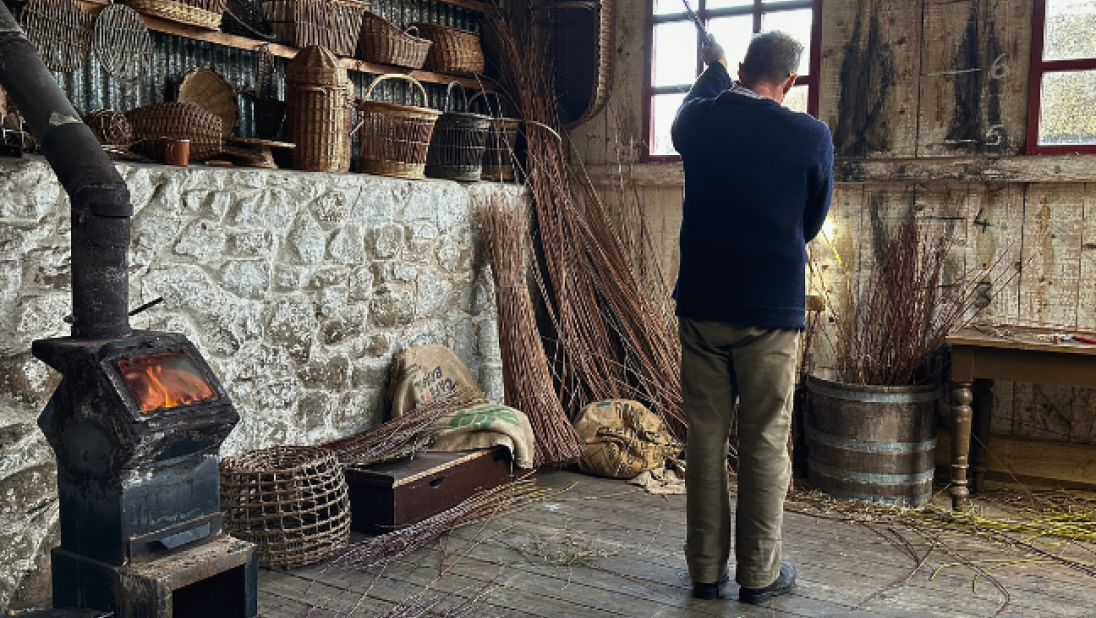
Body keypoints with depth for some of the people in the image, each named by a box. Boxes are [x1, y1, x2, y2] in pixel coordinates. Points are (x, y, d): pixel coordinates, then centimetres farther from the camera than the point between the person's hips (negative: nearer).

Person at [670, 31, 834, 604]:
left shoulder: (699, 121, -1)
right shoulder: (811, 136, -8)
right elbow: (813, 219, 6)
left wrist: (713, 68, 44)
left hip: (701, 305, 3)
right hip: (771, 311, -2)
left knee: (705, 437, 10)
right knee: (765, 443, 7)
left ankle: (705, 569, 19)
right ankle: (759, 573, 17)